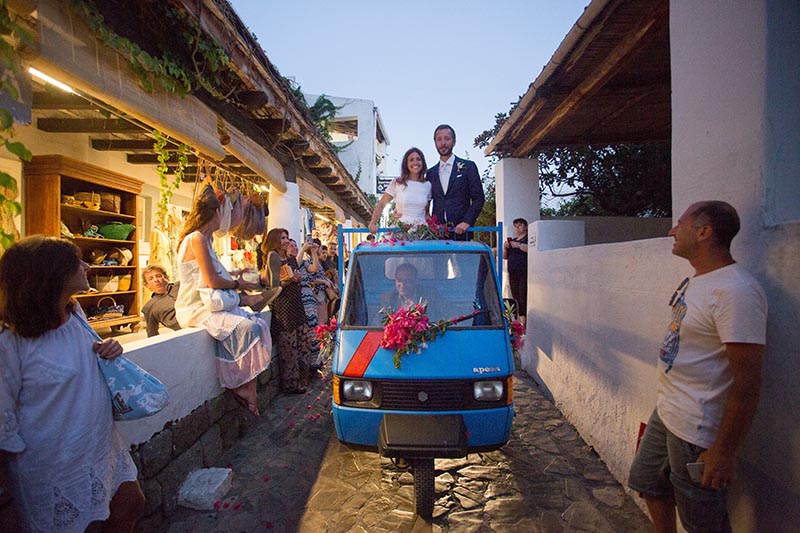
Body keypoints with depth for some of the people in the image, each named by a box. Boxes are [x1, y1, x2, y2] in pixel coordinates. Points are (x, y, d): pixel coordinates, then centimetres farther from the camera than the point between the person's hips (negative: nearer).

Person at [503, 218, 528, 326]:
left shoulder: (529, 238, 3)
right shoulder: (512, 240, 23)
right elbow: (504, 257, 25)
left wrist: (519, 245, -18)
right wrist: (505, 248, 6)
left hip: (525, 273, -7)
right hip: (513, 274, 7)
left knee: (524, 298, -15)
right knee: (516, 298, 4)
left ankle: (527, 322, -13)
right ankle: (521, 322, 8)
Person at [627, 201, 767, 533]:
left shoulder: (736, 291, -24)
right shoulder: (695, 282, 7)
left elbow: (747, 380, -25)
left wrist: (725, 451, -22)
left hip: (697, 431, -9)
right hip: (666, 413, 9)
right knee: (651, 486, 24)